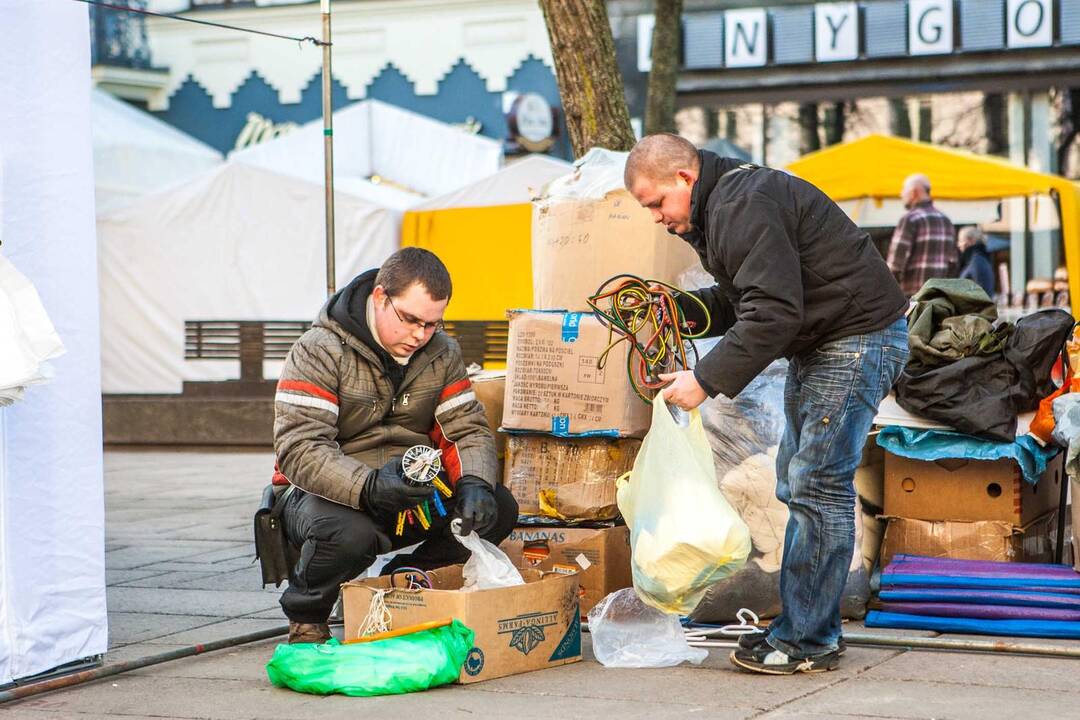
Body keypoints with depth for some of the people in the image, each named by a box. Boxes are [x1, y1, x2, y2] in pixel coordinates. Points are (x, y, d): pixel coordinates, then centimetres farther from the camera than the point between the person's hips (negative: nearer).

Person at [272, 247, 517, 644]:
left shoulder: (441, 353, 4)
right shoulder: (318, 352, -15)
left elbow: (467, 430, 1)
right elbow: (299, 450, -25)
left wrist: (474, 484, -23)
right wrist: (369, 488, -41)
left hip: (411, 495, 6)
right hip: (329, 496, -6)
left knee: (499, 508, -15)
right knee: (351, 534, -39)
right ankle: (306, 619, -5)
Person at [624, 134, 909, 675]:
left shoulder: (746, 208, -21)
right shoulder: (723, 205, 13)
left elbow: (772, 313, -28)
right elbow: (743, 299, 20)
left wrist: (706, 380, -25)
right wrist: (682, 307, 4)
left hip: (859, 340, -11)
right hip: (817, 346, 11)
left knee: (816, 487, -11)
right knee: (797, 486, 12)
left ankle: (806, 643, -6)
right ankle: (806, 628, 18)